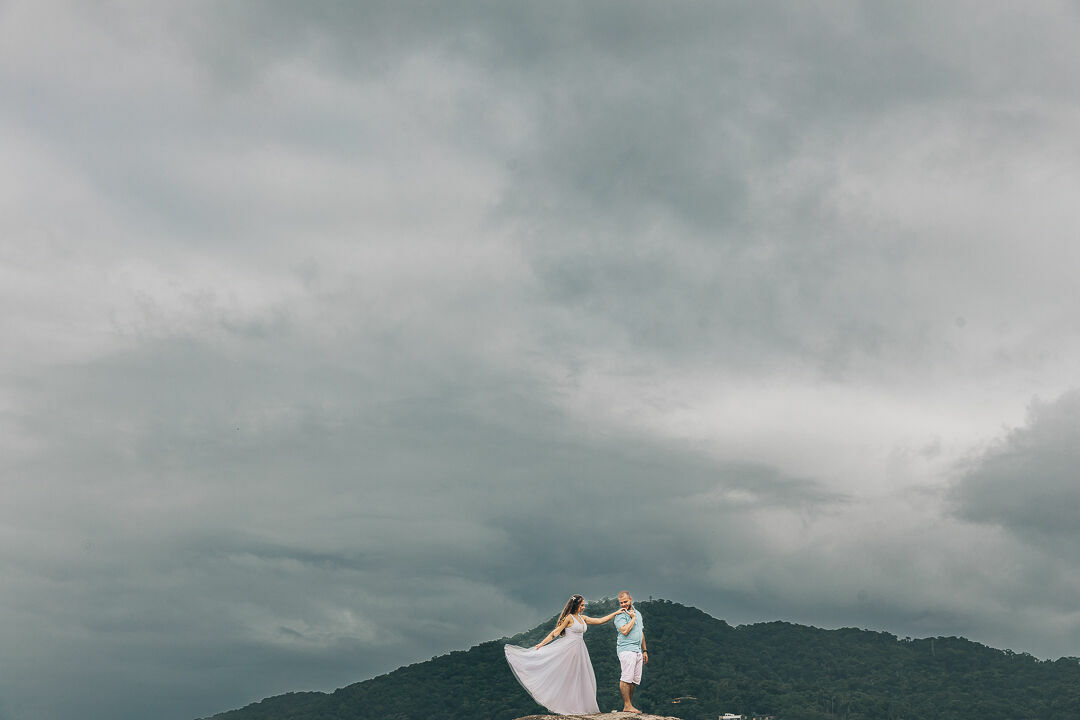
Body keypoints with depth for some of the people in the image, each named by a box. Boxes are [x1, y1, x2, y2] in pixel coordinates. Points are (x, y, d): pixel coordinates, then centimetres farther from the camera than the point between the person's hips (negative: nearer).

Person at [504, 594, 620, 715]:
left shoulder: (582, 618, 14)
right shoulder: (569, 617, -7)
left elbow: (600, 621, 17)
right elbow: (555, 632, -8)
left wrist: (616, 613, 16)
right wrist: (541, 644, -12)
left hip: (579, 650, 8)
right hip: (569, 649, -8)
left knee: (580, 678, 4)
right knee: (566, 677, -6)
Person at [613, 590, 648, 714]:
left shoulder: (638, 613, 20)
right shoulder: (620, 615, -4)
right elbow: (624, 631, -20)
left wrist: (644, 650, 23)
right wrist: (633, 618, -9)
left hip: (638, 651, 8)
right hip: (626, 649, -7)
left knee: (636, 680, 4)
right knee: (627, 678, -13)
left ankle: (629, 705, 8)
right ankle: (627, 706, -12)